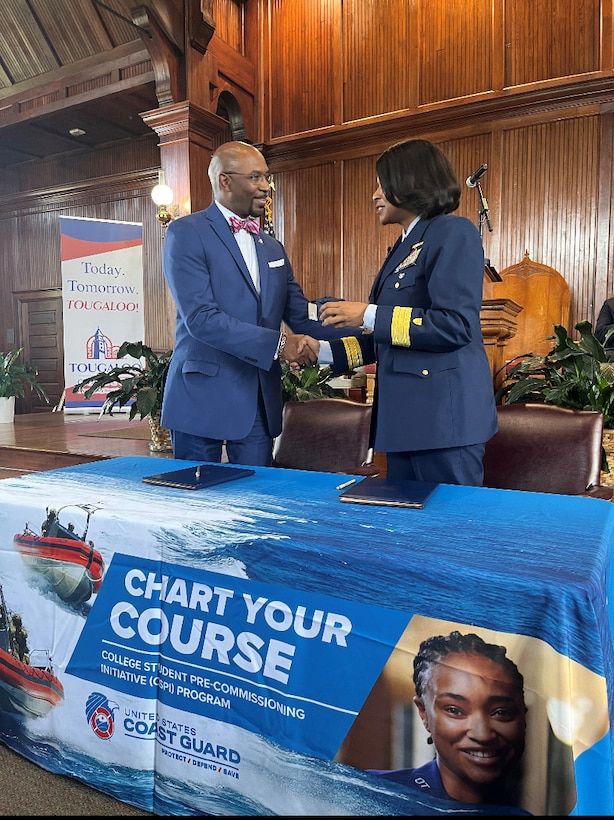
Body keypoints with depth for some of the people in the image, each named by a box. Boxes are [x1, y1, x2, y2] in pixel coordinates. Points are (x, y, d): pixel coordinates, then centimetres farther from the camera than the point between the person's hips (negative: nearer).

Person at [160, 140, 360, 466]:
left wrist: (367, 328, 1)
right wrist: (277, 344, -19)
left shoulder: (272, 247, 16)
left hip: (260, 401, 6)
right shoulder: (186, 233, -5)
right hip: (204, 396, -5)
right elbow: (201, 318, -17)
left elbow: (302, 316, 13)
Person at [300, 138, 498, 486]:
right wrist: (325, 351, 14)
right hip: (404, 415, 9)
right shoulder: (405, 247, 19)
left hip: (444, 415, -9)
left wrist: (369, 315, -15)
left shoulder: (454, 232, -7)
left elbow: (456, 325, -19)